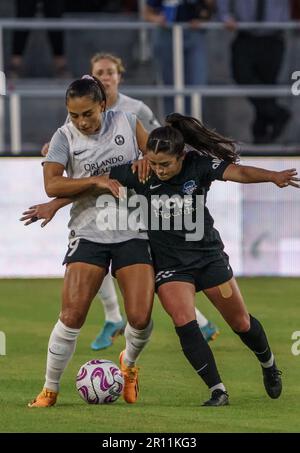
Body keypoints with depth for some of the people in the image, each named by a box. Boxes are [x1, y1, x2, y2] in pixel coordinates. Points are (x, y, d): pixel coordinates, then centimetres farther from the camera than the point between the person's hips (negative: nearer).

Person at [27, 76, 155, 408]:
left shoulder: (126, 122, 2)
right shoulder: (65, 137, -3)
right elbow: (52, 185, -15)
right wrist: (96, 181, -19)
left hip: (133, 232, 1)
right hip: (88, 233, -1)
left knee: (140, 318, -9)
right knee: (72, 316, -13)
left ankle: (128, 363, 25)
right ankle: (50, 389, 3)